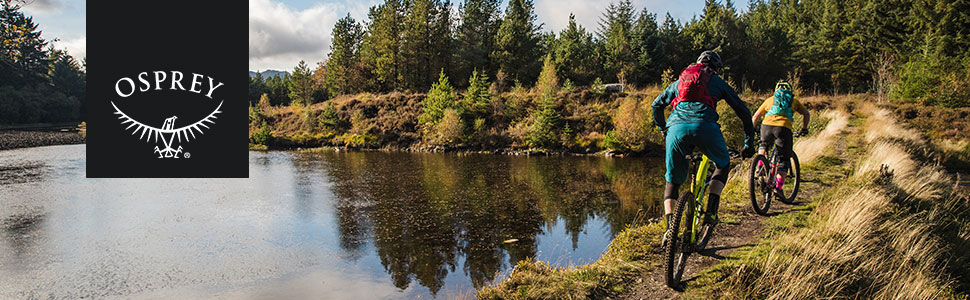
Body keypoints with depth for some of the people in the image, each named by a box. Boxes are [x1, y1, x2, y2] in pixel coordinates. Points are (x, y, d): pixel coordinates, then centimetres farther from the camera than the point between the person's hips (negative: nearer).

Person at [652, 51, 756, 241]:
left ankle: (670, 225, -3)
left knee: (673, 181, 16)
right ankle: (711, 211, 10)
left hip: (677, 127, 2)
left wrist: (662, 128, 50)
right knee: (723, 165, 26)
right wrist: (749, 143, 31)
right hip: (705, 126, -2)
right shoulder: (717, 82, 26)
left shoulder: (679, 81, 33)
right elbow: (743, 111, 25)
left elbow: (657, 104, 37)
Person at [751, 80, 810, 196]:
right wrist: (804, 129, 36)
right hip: (784, 128, -1)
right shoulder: (793, 101, 27)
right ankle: (778, 187, -4)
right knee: (784, 159, 9)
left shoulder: (770, 100, 28)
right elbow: (807, 114, 22)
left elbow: (755, 117, 27)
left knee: (763, 145, 34)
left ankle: (760, 168, 14)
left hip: (767, 125, 1)